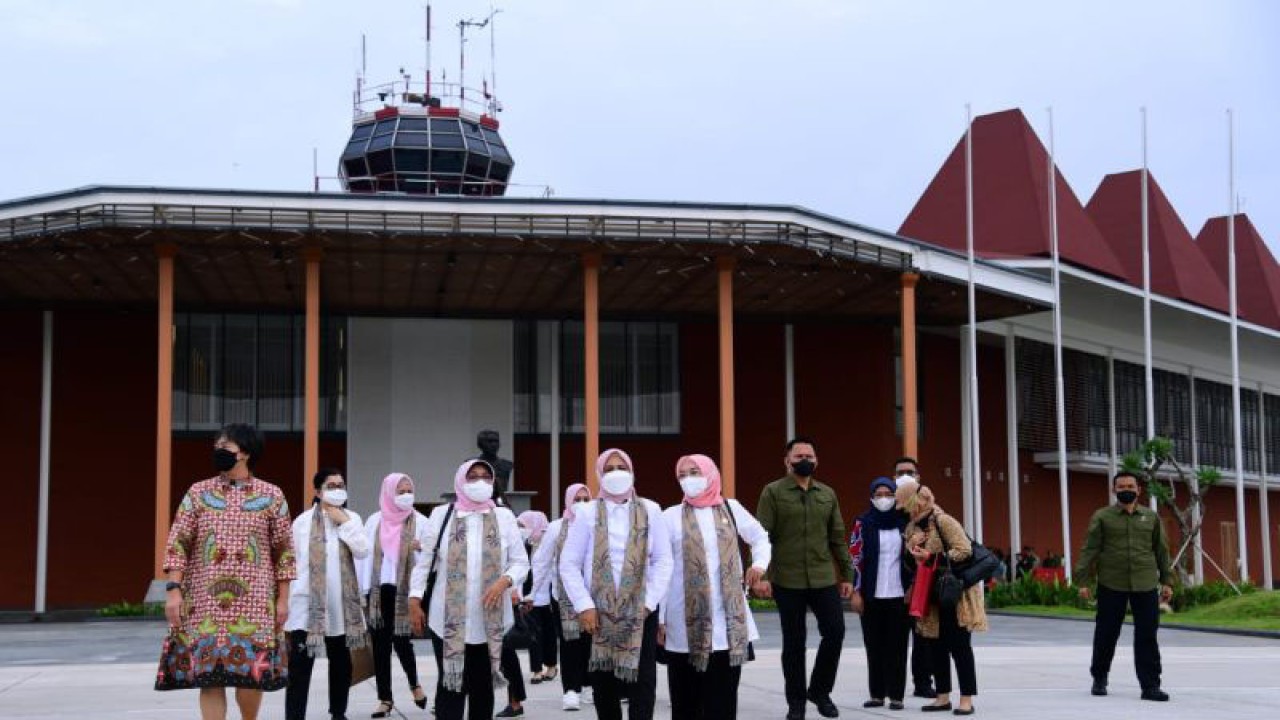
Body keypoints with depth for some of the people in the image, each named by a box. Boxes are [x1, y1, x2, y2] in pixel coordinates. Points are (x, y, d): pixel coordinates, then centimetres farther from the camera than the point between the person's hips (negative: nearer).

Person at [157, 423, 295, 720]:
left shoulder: (271, 496, 5)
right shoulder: (198, 493, 7)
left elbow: (284, 550, 5)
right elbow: (177, 544, 3)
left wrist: (283, 598, 1)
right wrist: (173, 590, -7)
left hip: (255, 603, -1)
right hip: (205, 602, 1)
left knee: (252, 672, -4)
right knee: (208, 673, -1)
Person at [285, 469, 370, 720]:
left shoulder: (351, 518, 6)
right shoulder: (302, 521, 0)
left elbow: (363, 551, -8)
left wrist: (344, 522, -11)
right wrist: (285, 598, 2)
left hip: (341, 603, 3)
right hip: (307, 603, -3)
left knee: (341, 662, 14)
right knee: (299, 665, -8)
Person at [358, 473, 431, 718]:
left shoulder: (419, 522, 1)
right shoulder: (375, 521, 7)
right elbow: (366, 555, 7)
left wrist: (422, 549, -25)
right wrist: (365, 590, 2)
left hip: (405, 590, -2)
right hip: (379, 590, 2)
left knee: (401, 641, -5)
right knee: (380, 645, 2)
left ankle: (414, 683, 24)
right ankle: (384, 698, 10)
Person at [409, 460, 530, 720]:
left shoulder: (504, 516, 4)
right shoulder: (441, 514, 2)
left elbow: (521, 562, 5)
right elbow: (423, 560, 5)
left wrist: (504, 582, -14)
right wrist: (415, 599, -1)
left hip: (490, 620, 2)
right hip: (449, 619, -1)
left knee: (483, 686, 10)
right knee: (452, 685, -1)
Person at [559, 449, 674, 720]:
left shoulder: (650, 511, 3)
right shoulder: (587, 513, 1)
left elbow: (663, 561, 2)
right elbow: (569, 564, 0)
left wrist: (649, 602, -6)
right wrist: (584, 606, -8)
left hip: (640, 611, 0)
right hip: (598, 611, 0)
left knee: (642, 683, -5)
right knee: (604, 684, 7)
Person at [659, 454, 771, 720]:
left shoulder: (731, 509, 8)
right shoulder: (671, 516, 1)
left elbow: (760, 537, 23)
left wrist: (760, 563, 3)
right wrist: (659, 618, -4)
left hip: (727, 622, 2)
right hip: (686, 624, -2)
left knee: (723, 697, 3)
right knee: (686, 698, 3)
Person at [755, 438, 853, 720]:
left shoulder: (827, 494, 11)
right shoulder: (773, 492, -1)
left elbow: (837, 538, 13)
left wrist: (847, 575, 10)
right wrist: (760, 574, -16)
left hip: (824, 578, 3)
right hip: (787, 580, -3)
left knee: (835, 631, -3)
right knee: (793, 642, 4)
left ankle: (820, 690, 17)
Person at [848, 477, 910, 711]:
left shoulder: (904, 523, 6)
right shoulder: (863, 523, 1)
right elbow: (855, 558, -2)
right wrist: (856, 592, -7)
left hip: (899, 595, 1)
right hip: (872, 596, -1)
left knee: (897, 647, 2)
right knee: (874, 646, 5)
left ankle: (896, 695, 8)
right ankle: (876, 694, 13)